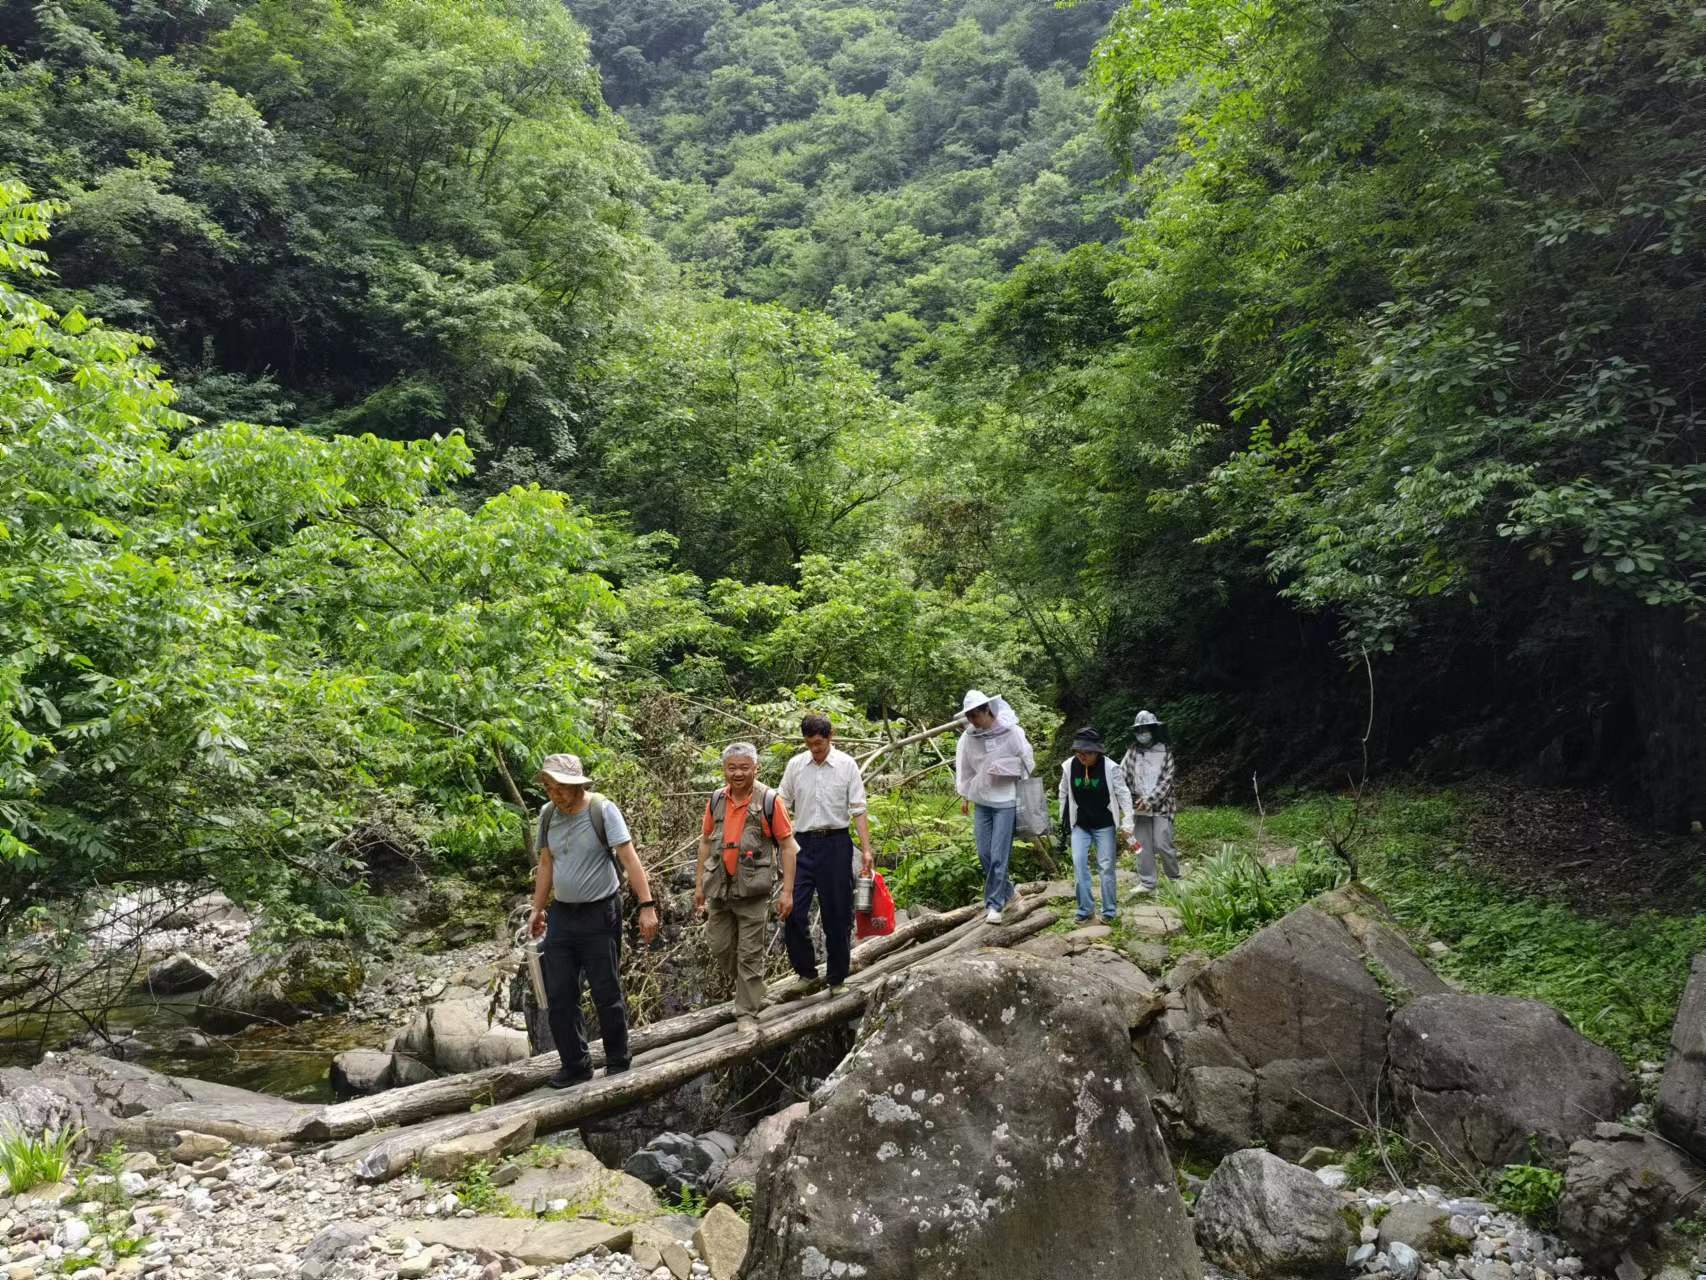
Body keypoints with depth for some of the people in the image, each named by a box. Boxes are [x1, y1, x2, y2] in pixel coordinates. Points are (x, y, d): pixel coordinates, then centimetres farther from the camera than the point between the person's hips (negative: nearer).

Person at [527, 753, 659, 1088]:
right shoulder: (548, 814, 2)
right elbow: (546, 865, 12)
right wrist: (537, 909, 13)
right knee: (558, 996, 6)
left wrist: (647, 906, -23)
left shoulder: (603, 810, -14)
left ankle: (618, 1064, 20)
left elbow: (629, 858, -17)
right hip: (561, 915, 5)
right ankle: (575, 1065, 19)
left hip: (599, 915, -5)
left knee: (607, 994, 4)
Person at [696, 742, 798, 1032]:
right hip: (719, 888, 5)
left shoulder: (770, 801, -11)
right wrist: (699, 884, 10)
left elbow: (787, 846, -8)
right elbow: (705, 842, 11)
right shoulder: (716, 800, 2)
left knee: (749, 953, 2)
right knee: (720, 947, 12)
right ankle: (749, 989, 38)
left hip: (752, 889, -4)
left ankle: (747, 1013, 14)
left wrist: (787, 891, -12)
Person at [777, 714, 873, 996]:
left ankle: (837, 978, 18)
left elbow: (858, 810, -2)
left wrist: (866, 849, -8)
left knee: (837, 914, 5)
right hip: (803, 843, 2)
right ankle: (805, 970, 16)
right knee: (793, 911, -3)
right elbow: (782, 804, 10)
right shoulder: (795, 765, 4)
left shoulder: (847, 765, -2)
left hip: (836, 843, -2)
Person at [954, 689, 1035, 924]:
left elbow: (1027, 761, -1)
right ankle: (1005, 890, 30)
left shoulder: (1011, 732, -12)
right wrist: (964, 794, 14)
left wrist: (1002, 768, -10)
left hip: (1006, 800, -5)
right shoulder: (969, 737, -2)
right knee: (984, 853, 9)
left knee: (999, 855, -6)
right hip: (981, 800, 5)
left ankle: (994, 904, 1)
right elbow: (964, 767, 12)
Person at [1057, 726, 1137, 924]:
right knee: (1079, 863, -6)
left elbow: (1124, 795, -12)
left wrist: (1127, 824, -16)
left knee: (1106, 866, 2)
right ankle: (1085, 908, 6)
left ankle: (1109, 910, 15)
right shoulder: (1069, 766, -9)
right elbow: (1064, 793, 6)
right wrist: (1063, 819, 12)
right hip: (1080, 825, 2)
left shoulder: (1110, 768, -18)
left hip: (1105, 825, -2)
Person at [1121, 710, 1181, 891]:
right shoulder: (1133, 751, 4)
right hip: (1139, 806, 3)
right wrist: (1130, 799, -11)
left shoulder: (1165, 751, -3)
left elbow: (1166, 780, -8)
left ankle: (1175, 878, 15)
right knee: (1143, 846, 6)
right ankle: (1147, 883, 17)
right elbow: (1122, 775, 0)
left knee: (1163, 844, -6)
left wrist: (1150, 800, -15)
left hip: (1161, 805, -3)